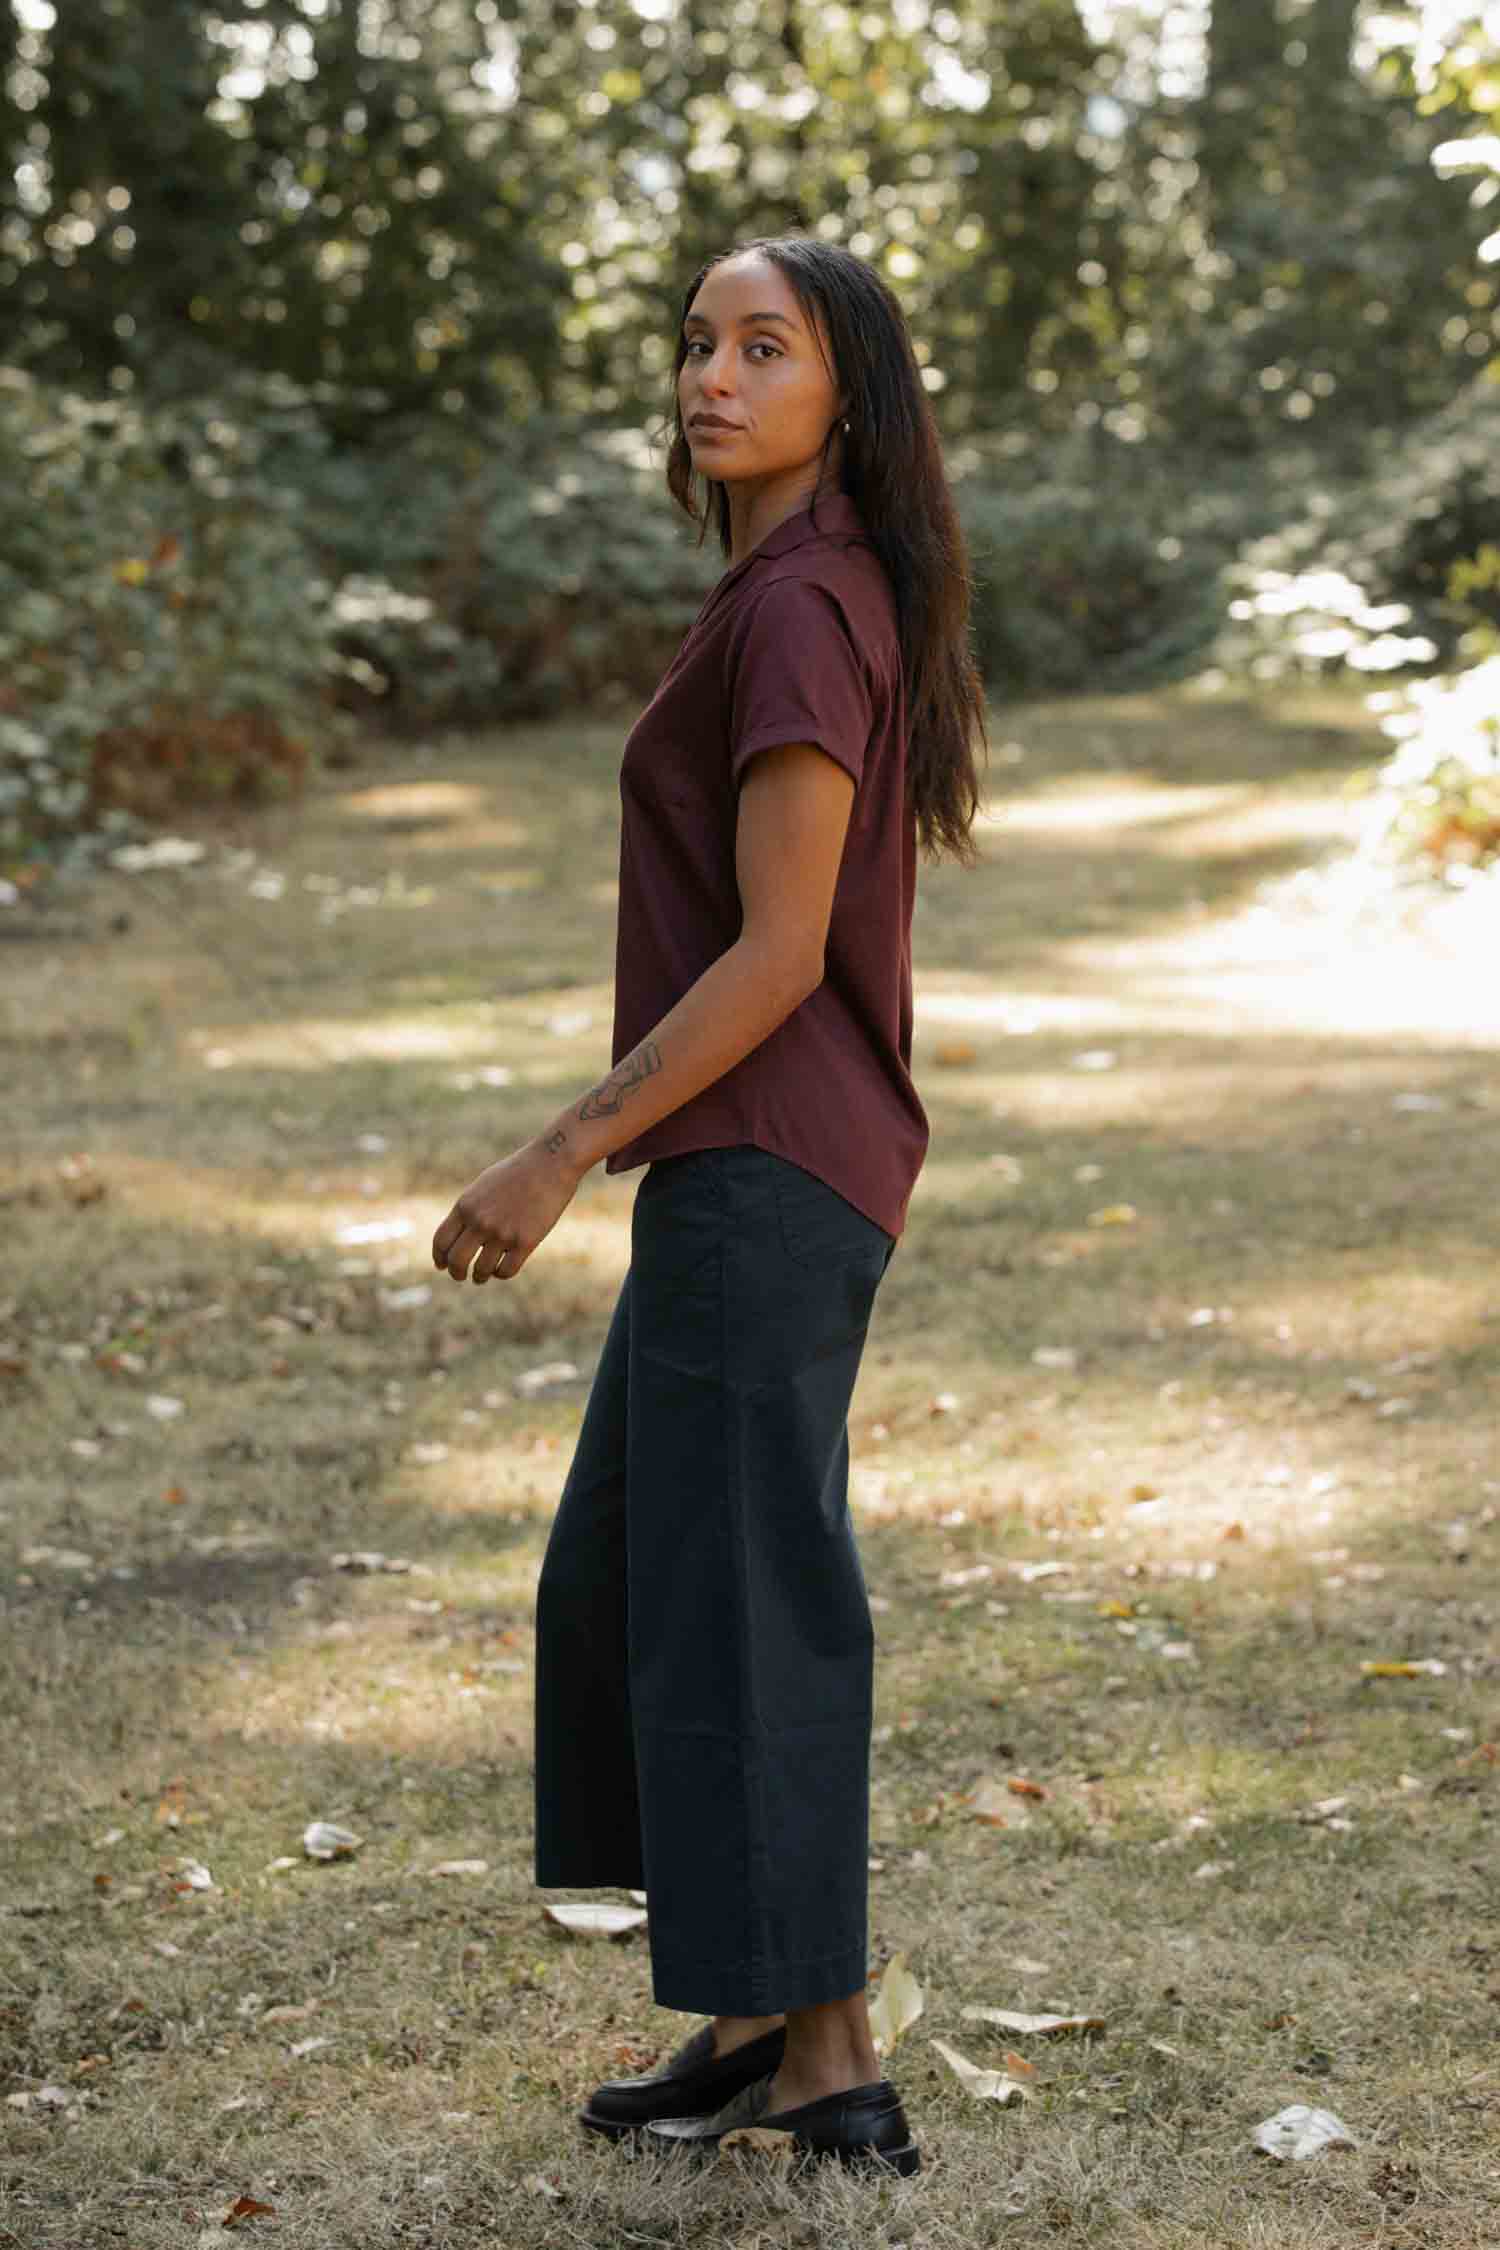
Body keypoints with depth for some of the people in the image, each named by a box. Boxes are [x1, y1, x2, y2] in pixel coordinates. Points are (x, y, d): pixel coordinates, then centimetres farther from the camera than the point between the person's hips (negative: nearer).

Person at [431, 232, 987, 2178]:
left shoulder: (797, 610, -16)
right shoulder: (824, 594, 14)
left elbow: (774, 955, -20)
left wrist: (564, 1154, -18)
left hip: (762, 1178, -11)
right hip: (764, 1166, 11)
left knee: (742, 1599, -2)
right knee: (625, 1572, 17)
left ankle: (833, 2070, 8)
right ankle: (767, 2017, 25)